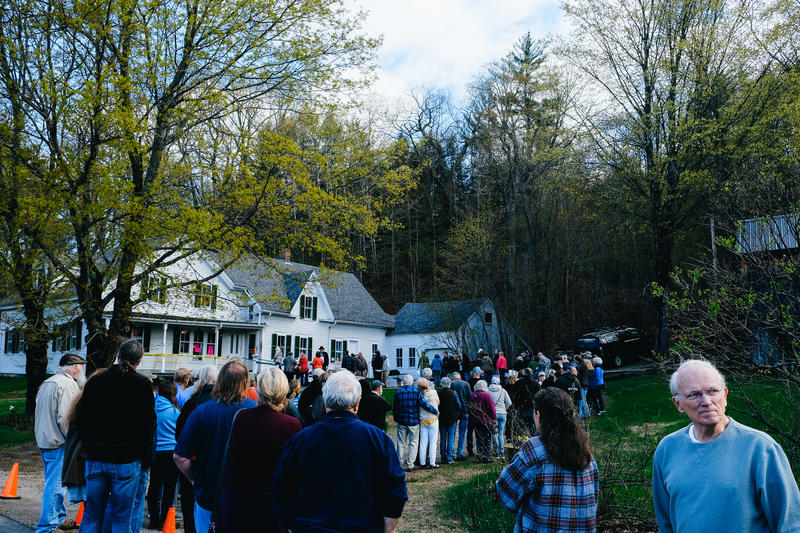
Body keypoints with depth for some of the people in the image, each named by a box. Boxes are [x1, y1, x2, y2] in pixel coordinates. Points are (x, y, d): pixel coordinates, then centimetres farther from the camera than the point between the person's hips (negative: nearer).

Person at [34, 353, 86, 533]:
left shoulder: (46, 383, 15)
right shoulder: (69, 385, -15)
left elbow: (40, 415, 19)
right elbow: (65, 419, -22)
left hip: (43, 442, 10)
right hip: (59, 444, -10)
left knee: (53, 482, 18)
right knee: (56, 484, -4)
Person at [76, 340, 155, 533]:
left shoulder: (95, 381, 5)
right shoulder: (142, 384, -6)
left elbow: (81, 419, 9)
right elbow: (149, 424, -6)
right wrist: (145, 456, 6)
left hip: (95, 459, 4)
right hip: (127, 461, -3)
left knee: (91, 517, 14)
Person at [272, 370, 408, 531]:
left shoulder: (297, 440, -9)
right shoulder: (378, 439, -11)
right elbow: (395, 498, -11)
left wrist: (296, 527, 12)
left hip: (308, 528, 0)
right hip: (364, 527, 0)